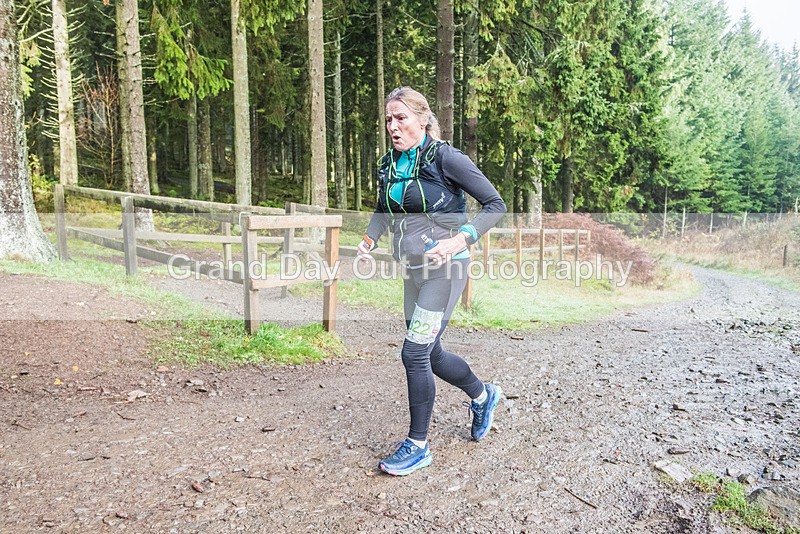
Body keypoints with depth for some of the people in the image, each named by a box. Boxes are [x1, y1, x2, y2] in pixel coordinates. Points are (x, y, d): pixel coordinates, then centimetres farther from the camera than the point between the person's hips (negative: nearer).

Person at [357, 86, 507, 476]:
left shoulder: (445, 158, -13)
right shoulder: (388, 166, 7)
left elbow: (495, 204, -11)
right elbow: (383, 211, 23)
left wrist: (460, 240, -23)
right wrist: (370, 238, 4)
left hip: (445, 269, -8)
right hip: (413, 270, 8)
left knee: (414, 352, -9)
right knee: (431, 354, 16)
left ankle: (417, 446, 10)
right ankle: (483, 396, 43)